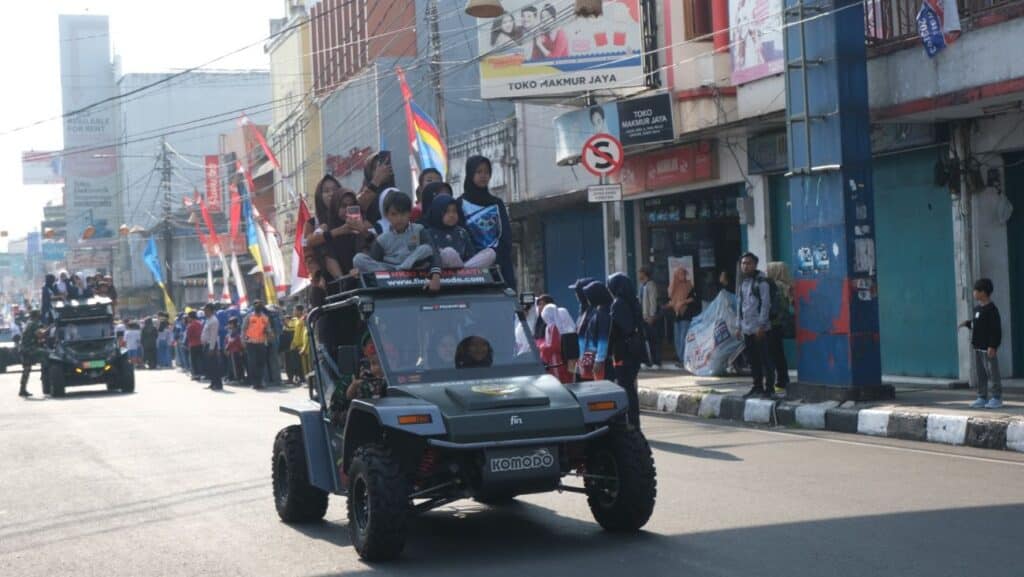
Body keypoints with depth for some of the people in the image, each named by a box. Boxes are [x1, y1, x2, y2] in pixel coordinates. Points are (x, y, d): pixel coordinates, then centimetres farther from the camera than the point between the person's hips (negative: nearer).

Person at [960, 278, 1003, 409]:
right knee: (980, 373, 11)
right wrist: (967, 323, 5)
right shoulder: (978, 308, 12)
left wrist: (993, 346, -22)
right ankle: (982, 397, 16)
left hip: (988, 348, -9)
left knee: (993, 373, -2)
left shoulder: (991, 309, -15)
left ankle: (996, 398, 4)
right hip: (978, 347, 9)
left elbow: (996, 329, -18)